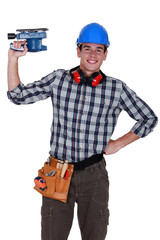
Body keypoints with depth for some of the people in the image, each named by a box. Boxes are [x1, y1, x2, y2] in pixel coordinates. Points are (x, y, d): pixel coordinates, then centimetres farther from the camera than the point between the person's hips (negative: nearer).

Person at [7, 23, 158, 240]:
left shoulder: (117, 89, 0)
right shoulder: (58, 79, 3)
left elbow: (149, 118, 10)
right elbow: (18, 96, 5)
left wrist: (118, 143, 4)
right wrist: (13, 58, -2)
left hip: (94, 175, 0)